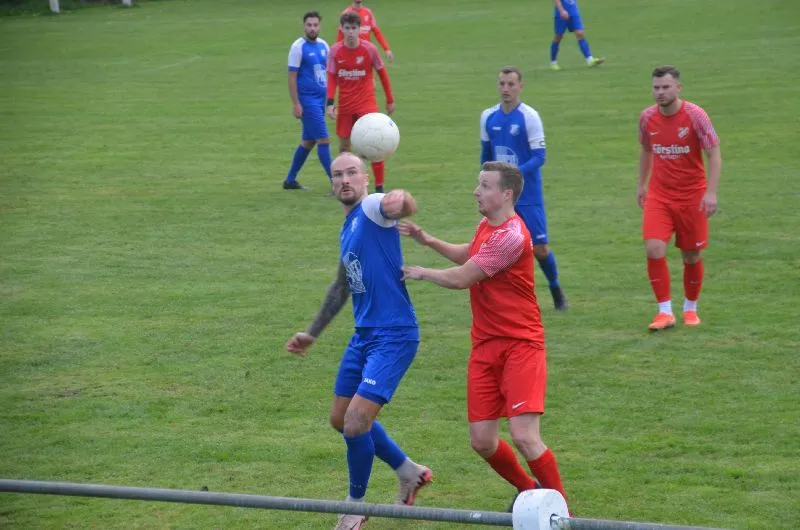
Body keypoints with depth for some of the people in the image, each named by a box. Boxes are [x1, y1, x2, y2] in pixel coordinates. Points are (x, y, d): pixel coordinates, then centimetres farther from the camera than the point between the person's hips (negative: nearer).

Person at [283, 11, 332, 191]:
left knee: (308, 141, 14)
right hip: (307, 100, -7)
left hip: (321, 99, 7)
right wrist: (295, 104, -15)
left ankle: (290, 180, 25)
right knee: (324, 140, -9)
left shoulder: (323, 45, 9)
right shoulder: (298, 47, -10)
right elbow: (292, 77, -11)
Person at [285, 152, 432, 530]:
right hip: (364, 335, 10)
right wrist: (312, 333, 34)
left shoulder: (373, 208, -12)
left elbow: (404, 206, -38)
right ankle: (410, 473, 35)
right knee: (341, 419, 17)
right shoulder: (348, 229, 15)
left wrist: (402, 200, -62)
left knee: (356, 423, -13)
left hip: (394, 335, -10)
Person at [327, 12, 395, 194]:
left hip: (367, 103, -3)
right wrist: (330, 103, -12)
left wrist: (390, 100, 8)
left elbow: (382, 74, 2)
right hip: (345, 105, 3)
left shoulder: (369, 49, -8)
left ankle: (379, 186, -7)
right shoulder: (335, 51, -4)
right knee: (344, 146, 11)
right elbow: (332, 78, 0)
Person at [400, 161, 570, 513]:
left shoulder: (511, 236, -20)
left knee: (524, 436, -16)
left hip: (520, 345, -8)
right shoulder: (487, 226, 10)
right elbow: (467, 256, 32)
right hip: (486, 345, 8)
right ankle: (529, 491, 27)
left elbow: (461, 278, -16)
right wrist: (426, 240, 18)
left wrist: (421, 272, 2)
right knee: (482, 440, 4)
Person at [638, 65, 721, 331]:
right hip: (659, 196, 2)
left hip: (691, 196, -2)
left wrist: (711, 192, -21)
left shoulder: (695, 115, -13)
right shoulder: (648, 117, -2)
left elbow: (714, 154, -11)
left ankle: (690, 308, 29)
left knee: (691, 256, 7)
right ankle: (665, 311, -6)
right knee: (654, 250, -16)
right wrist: (641, 184, 17)